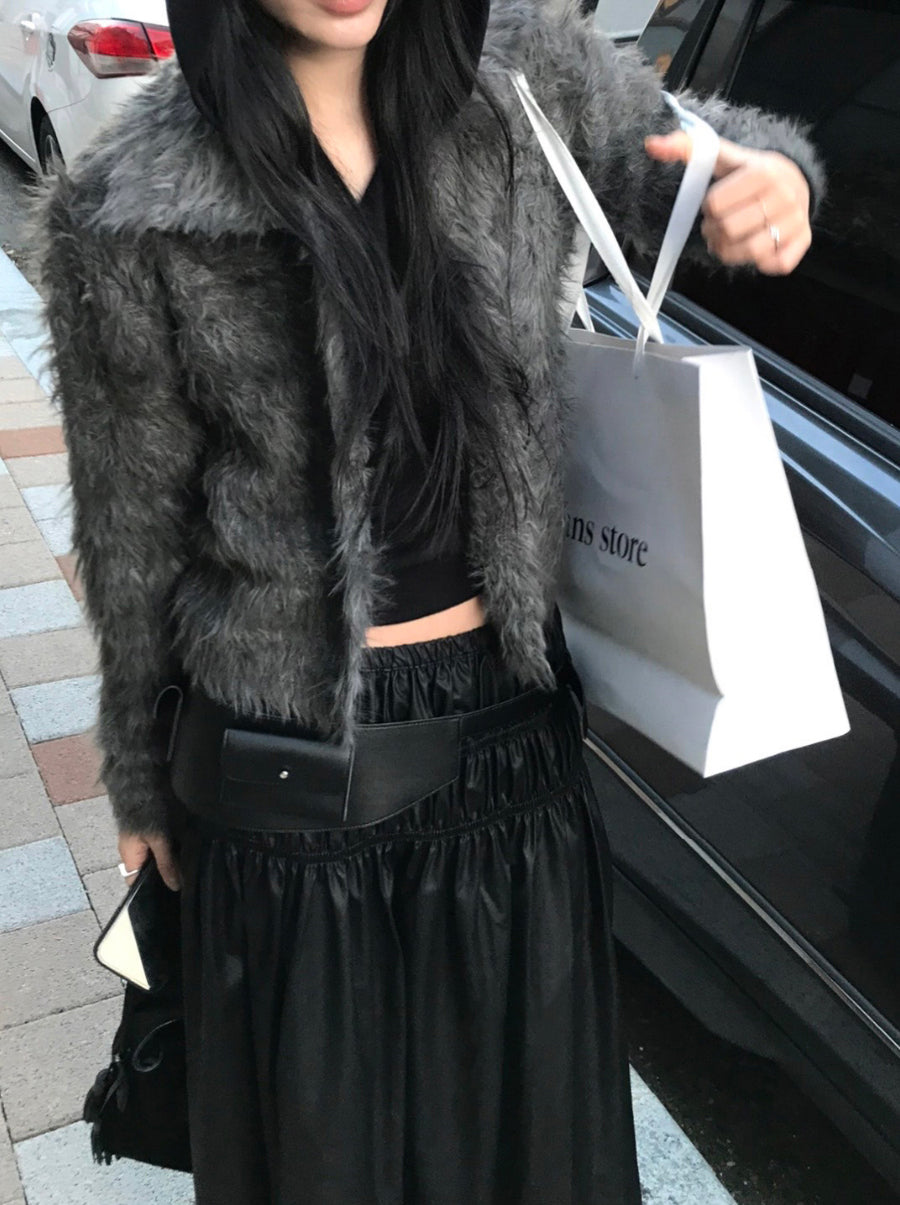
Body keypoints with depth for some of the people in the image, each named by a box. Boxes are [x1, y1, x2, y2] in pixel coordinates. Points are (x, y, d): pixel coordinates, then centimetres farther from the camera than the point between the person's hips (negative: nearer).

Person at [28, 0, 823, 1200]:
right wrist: (143, 781, 7)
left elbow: (666, 150, 14)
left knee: (532, 1102, 25)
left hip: (515, 711, 3)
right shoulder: (128, 216, -14)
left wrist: (768, 172, -11)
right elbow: (131, 530, -4)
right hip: (302, 756, -2)